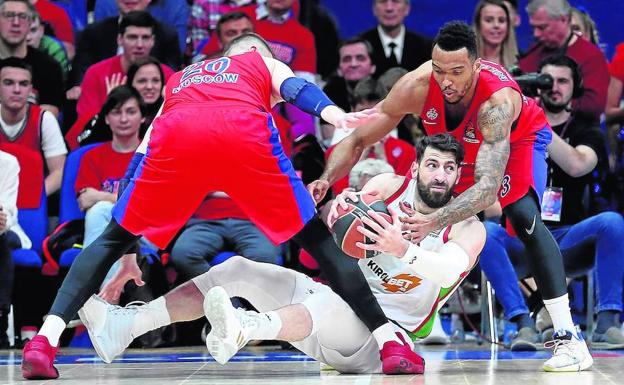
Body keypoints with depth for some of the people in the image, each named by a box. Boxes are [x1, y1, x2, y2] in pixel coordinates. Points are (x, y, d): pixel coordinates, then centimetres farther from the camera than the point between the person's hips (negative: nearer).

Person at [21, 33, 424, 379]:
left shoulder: (179, 79, 45)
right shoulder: (267, 64, 38)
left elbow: (143, 152, 42)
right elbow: (297, 88, 14)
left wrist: (127, 257, 45)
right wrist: (336, 115, -8)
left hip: (176, 133, 2)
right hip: (243, 130, -2)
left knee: (114, 239, 19)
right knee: (318, 238, 14)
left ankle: (46, 339, 3)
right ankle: (390, 342, 8)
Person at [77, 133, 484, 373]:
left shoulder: (467, 227, -7)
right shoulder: (390, 186, 6)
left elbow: (449, 270, -29)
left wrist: (403, 249, -48)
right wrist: (340, 207, -29)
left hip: (382, 336, -6)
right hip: (336, 300, 6)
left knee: (324, 307, -40)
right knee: (237, 270, -6)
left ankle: (242, 329, -70)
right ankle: (128, 324, -15)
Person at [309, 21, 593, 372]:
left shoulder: (498, 99, -45)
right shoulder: (416, 86, -33)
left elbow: (488, 186, -53)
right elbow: (358, 141, -22)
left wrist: (435, 222, -66)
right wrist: (327, 180, -40)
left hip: (518, 136, -5)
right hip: (454, 145, 5)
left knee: (524, 217, -29)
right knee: (402, 218, -2)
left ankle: (568, 338, -27)